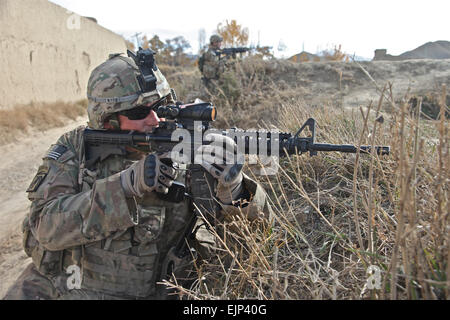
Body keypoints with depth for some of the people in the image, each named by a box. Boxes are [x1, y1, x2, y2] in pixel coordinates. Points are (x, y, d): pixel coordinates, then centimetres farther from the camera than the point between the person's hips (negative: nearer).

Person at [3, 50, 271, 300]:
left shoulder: (182, 158, -8)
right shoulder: (75, 149, -4)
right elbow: (48, 227, -16)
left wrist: (232, 186, -29)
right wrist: (127, 184, -27)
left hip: (140, 293, -2)